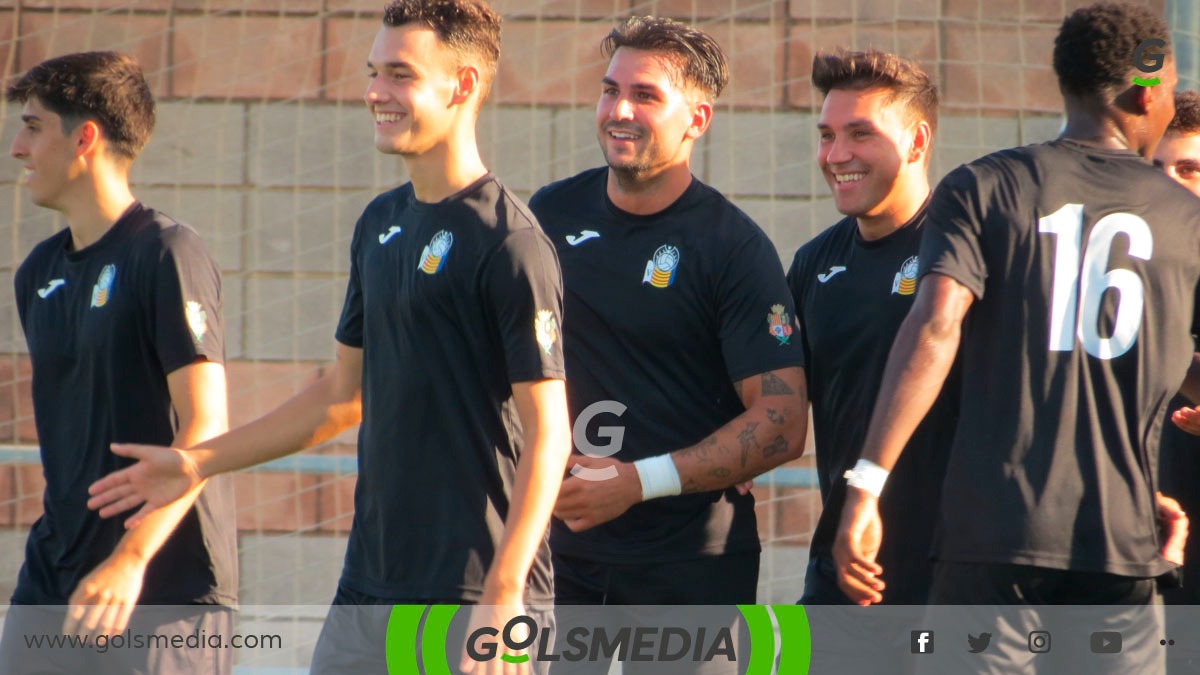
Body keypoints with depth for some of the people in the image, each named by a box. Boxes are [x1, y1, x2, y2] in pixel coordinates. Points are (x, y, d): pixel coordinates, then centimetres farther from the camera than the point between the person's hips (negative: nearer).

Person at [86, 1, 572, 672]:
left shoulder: (509, 242, -12)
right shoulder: (382, 223, 13)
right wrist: (199, 463, 21)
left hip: (471, 597, -8)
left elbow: (547, 434, -15)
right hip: (367, 591, 8)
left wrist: (504, 597, -22)